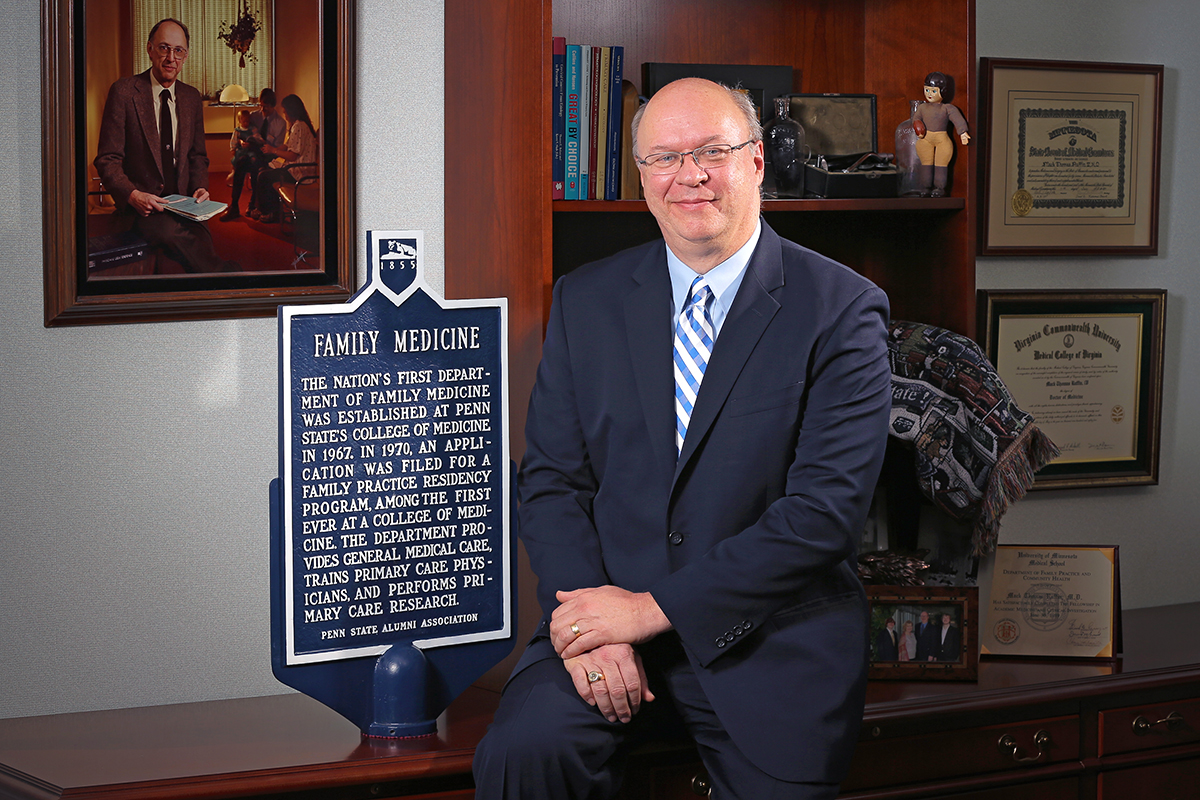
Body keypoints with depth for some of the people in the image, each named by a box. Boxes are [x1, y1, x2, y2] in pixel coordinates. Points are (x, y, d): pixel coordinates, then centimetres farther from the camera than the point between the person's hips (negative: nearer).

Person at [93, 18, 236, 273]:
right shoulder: (123, 92, -2)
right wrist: (133, 195, -21)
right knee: (171, 230, -37)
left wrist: (199, 187, 2)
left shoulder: (191, 97, 14)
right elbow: (107, 160, -3)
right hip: (141, 204, -3)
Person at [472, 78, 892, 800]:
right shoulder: (586, 301, 8)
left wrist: (654, 606, -15)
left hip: (776, 638, -1)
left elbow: (826, 509, -12)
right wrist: (593, 620, -13)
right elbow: (552, 481, 5)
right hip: (606, 609, 1)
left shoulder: (842, 311, -5)